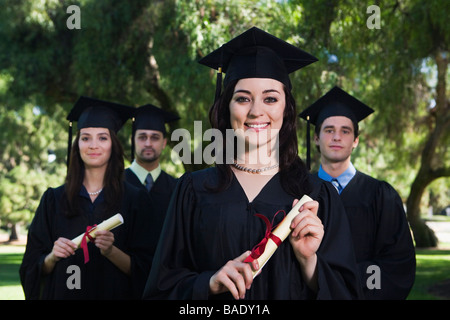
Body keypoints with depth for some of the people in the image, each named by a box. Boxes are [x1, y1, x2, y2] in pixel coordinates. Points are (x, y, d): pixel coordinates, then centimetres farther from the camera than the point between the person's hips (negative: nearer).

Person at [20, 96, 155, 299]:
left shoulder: (134, 200, -5)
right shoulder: (54, 199, 0)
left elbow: (142, 270, -7)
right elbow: (33, 266, 1)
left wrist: (111, 252, -22)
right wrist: (52, 256, -18)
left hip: (115, 293, -1)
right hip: (61, 294, 1)